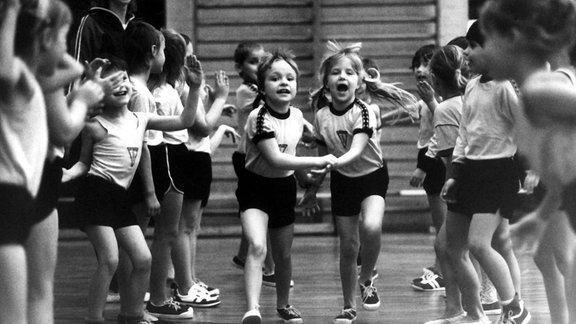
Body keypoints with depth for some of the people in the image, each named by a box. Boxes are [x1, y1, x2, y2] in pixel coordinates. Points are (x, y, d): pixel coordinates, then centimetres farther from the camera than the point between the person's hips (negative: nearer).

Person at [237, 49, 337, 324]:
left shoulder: (297, 116, 1)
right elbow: (275, 159, -26)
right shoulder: (259, 117, -20)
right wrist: (317, 162, -24)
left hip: (284, 187, 6)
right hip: (256, 185, -6)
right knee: (257, 247, -26)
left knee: (283, 254, 16)